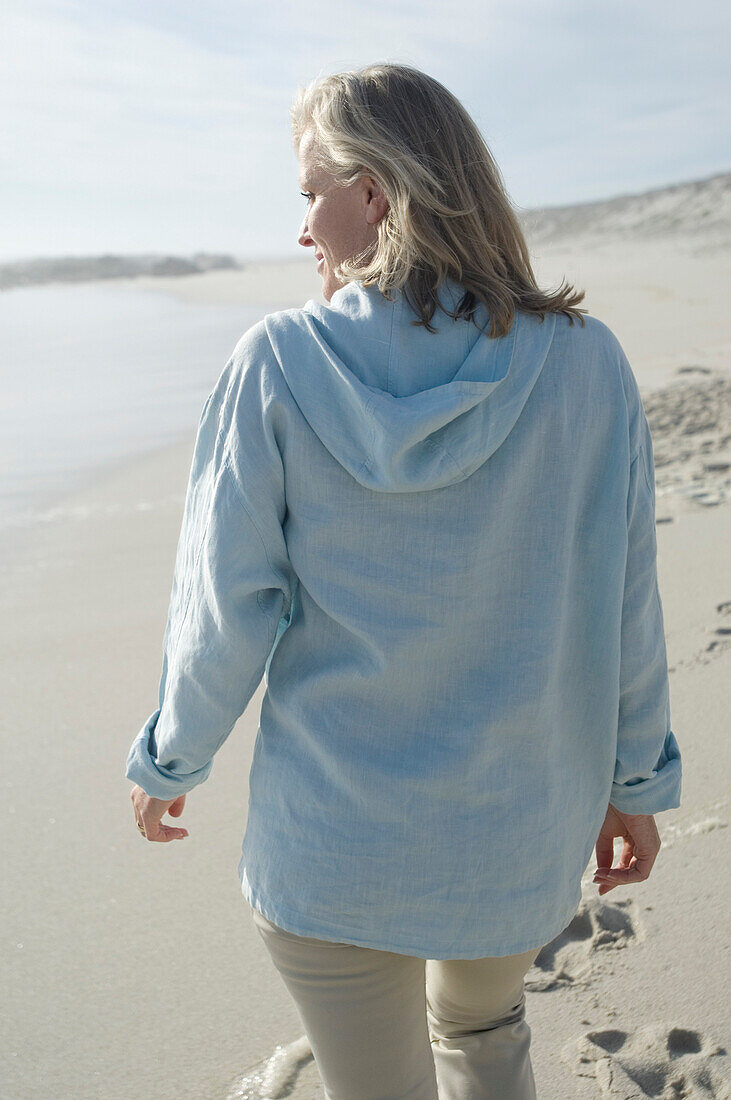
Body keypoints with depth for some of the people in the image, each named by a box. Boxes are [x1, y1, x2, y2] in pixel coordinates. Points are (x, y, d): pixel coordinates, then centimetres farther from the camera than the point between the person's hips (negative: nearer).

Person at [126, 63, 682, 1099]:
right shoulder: (585, 362, -10)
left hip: (331, 840, -2)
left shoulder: (280, 363, -15)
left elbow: (225, 604, -11)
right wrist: (637, 780, 10)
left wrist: (169, 758, 7)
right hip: (526, 829, 3)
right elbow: (624, 610, -5)